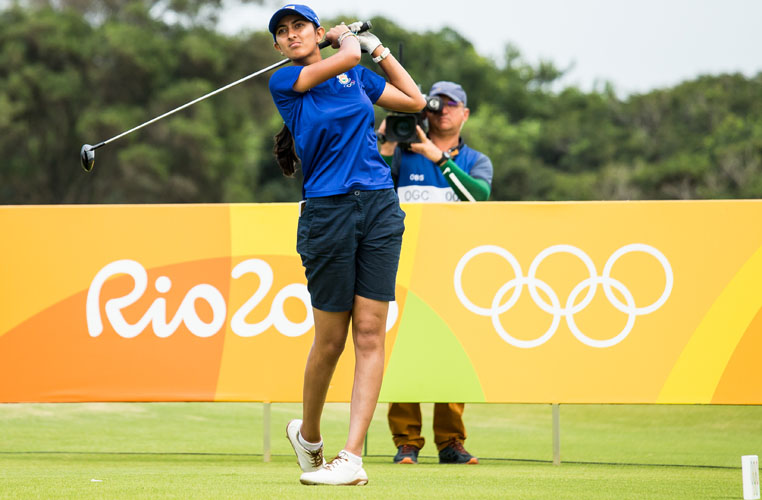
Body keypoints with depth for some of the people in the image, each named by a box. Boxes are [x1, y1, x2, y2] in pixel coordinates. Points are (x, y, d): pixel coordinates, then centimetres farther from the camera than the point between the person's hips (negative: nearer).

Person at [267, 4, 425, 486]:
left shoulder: (357, 77, 15)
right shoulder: (284, 81, 2)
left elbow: (415, 100, 23)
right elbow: (345, 58, -11)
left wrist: (378, 47, 22)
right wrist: (346, 40, 10)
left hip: (380, 207, 3)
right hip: (327, 211, -3)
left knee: (371, 333, -6)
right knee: (331, 339, 0)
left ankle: (352, 457, -9)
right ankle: (308, 435, 25)